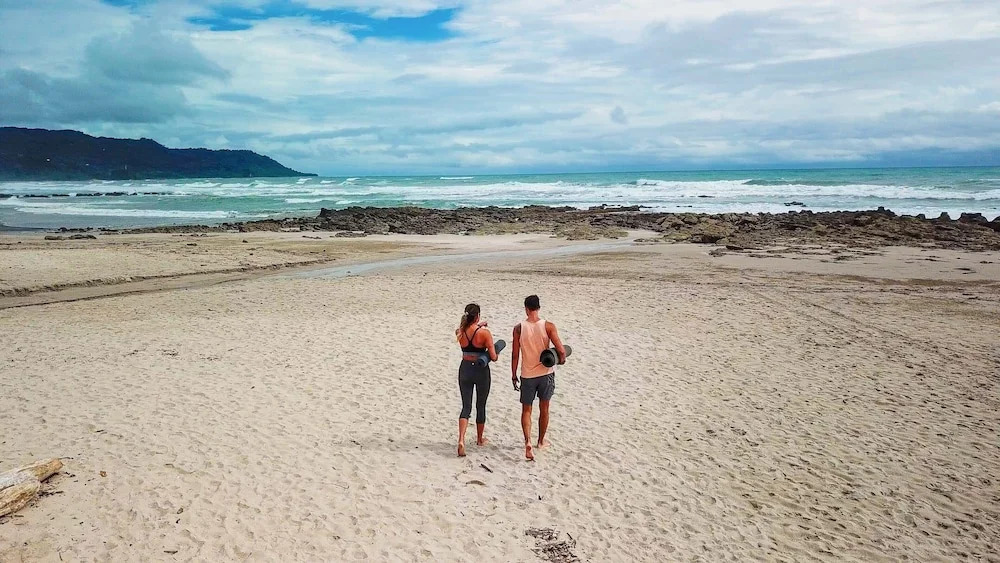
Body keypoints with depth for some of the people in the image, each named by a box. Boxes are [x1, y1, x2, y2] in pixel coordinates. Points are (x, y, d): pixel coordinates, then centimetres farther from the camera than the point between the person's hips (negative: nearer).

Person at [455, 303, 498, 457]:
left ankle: (461, 439, -13)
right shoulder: (484, 333, -17)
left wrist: (477, 325, 32)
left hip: (465, 369, 2)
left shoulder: (459, 332, -5)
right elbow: (493, 357, -16)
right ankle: (480, 438, 33)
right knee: (481, 406, 17)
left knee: (466, 407, 7)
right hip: (481, 371, -2)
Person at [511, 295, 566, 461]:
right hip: (546, 373, 0)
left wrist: (513, 375, 7)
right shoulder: (548, 326, -10)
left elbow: (515, 355, -4)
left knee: (526, 410, 11)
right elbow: (561, 350, -15)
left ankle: (528, 441, -10)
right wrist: (562, 359, 7)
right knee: (544, 408, 18)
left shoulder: (519, 328, -8)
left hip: (527, 375, 0)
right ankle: (541, 441, 32)